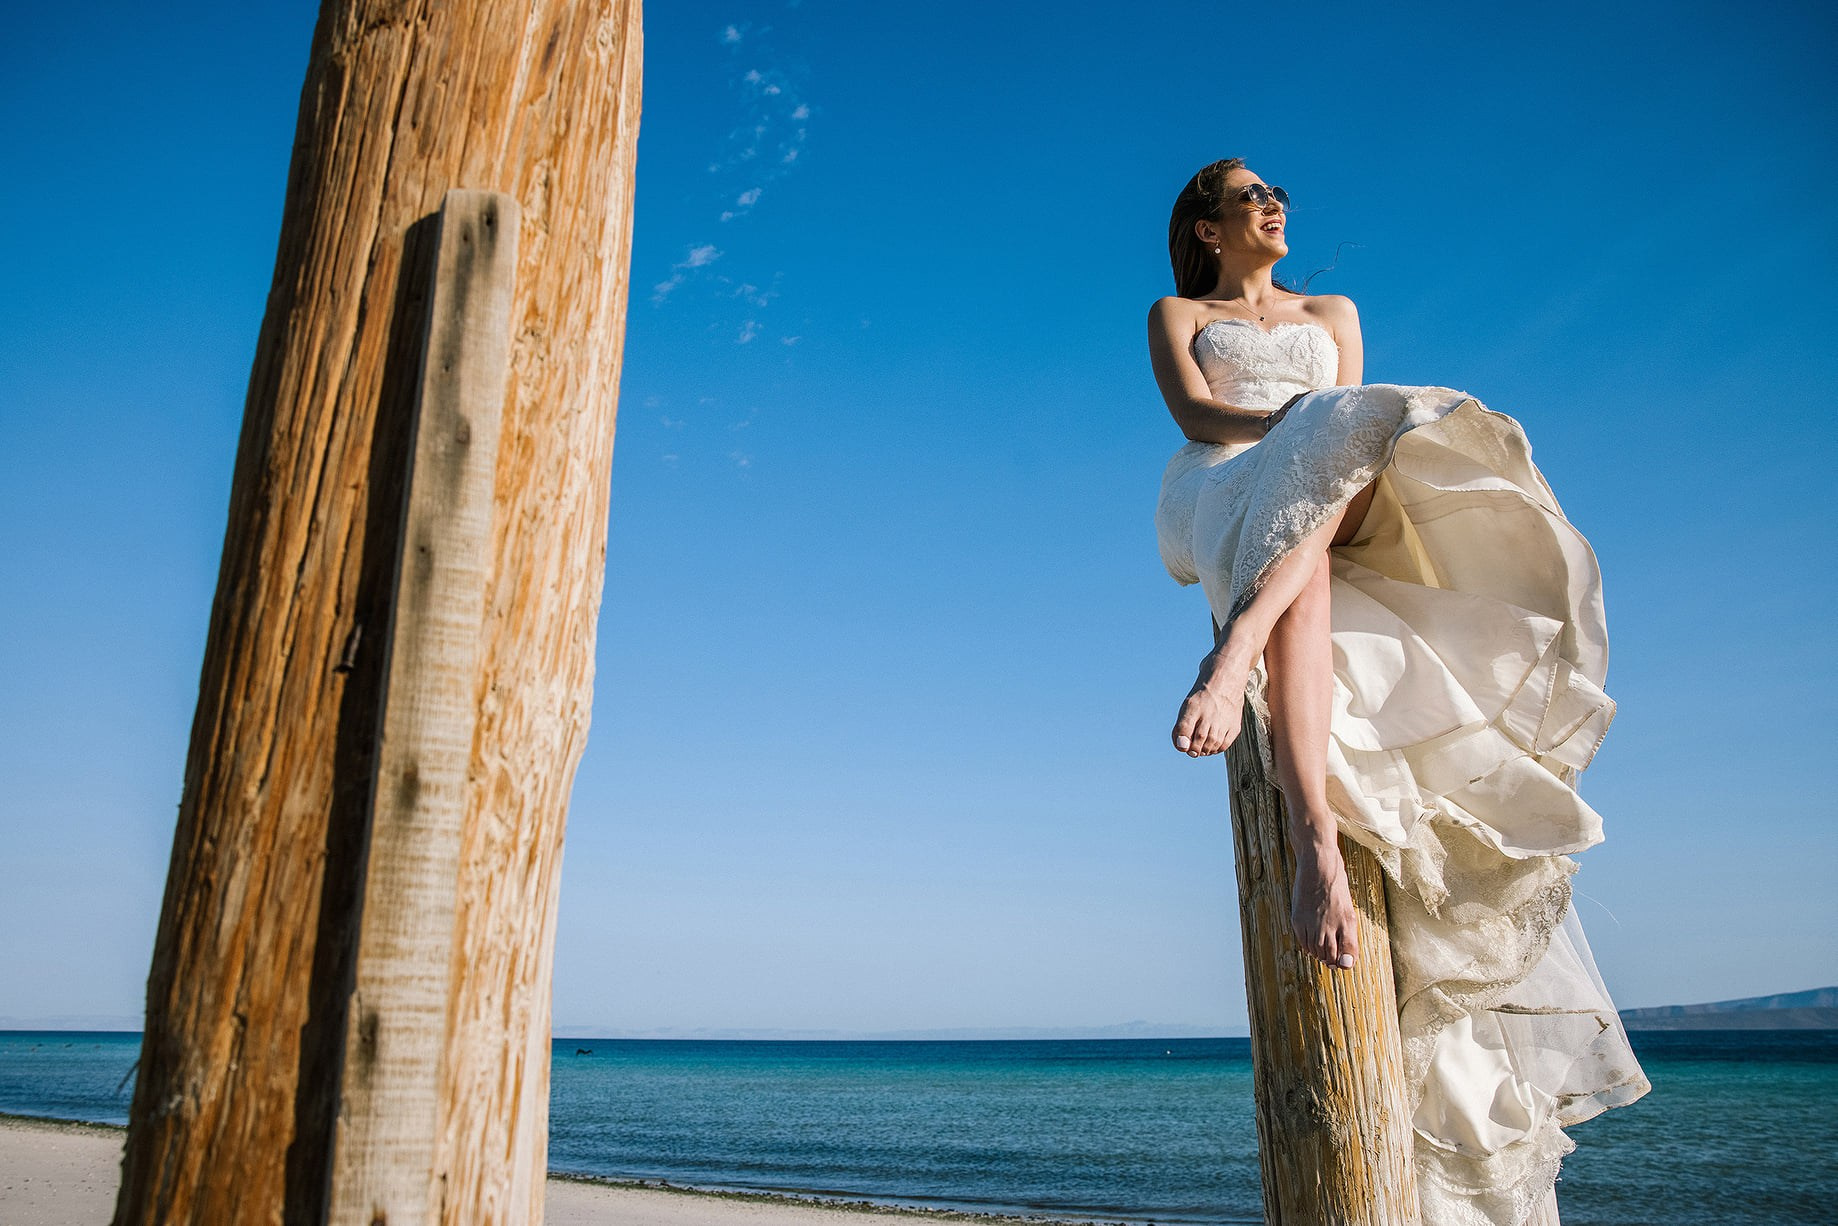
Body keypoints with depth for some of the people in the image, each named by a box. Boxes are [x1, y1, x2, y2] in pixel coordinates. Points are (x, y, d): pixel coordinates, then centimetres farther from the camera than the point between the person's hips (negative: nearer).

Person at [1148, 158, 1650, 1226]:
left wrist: (1338, 435, -9)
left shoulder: (1333, 313, 35)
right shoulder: (1175, 315, 26)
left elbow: (1360, 419, 18)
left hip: (1344, 505, 3)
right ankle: (1320, 845, -57)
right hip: (1222, 501, -3)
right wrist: (1305, 427, -12)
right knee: (1305, 591, -42)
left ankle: (1234, 649, -57)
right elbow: (1194, 411, 5)